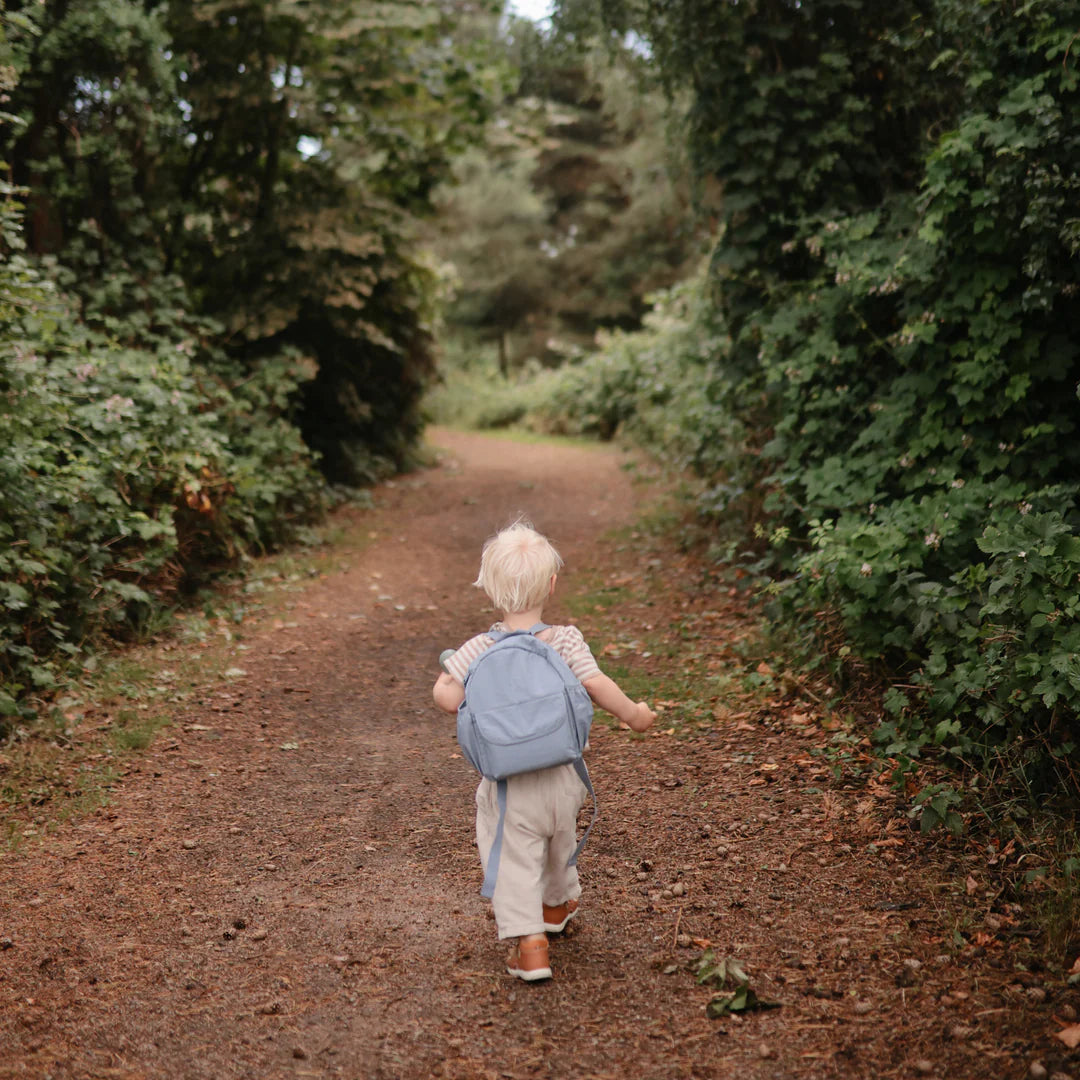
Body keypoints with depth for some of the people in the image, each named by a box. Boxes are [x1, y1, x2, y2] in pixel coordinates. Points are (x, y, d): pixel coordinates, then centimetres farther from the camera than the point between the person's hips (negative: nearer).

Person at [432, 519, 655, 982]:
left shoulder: (480, 649, -11)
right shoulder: (566, 640, -9)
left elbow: (448, 698, -15)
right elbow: (597, 686, -17)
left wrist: (444, 674, 7)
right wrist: (633, 714, -1)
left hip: (507, 784, -3)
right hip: (562, 776, 3)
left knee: (514, 861, 4)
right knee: (559, 843, 27)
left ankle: (530, 943, -4)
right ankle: (557, 904, 50)